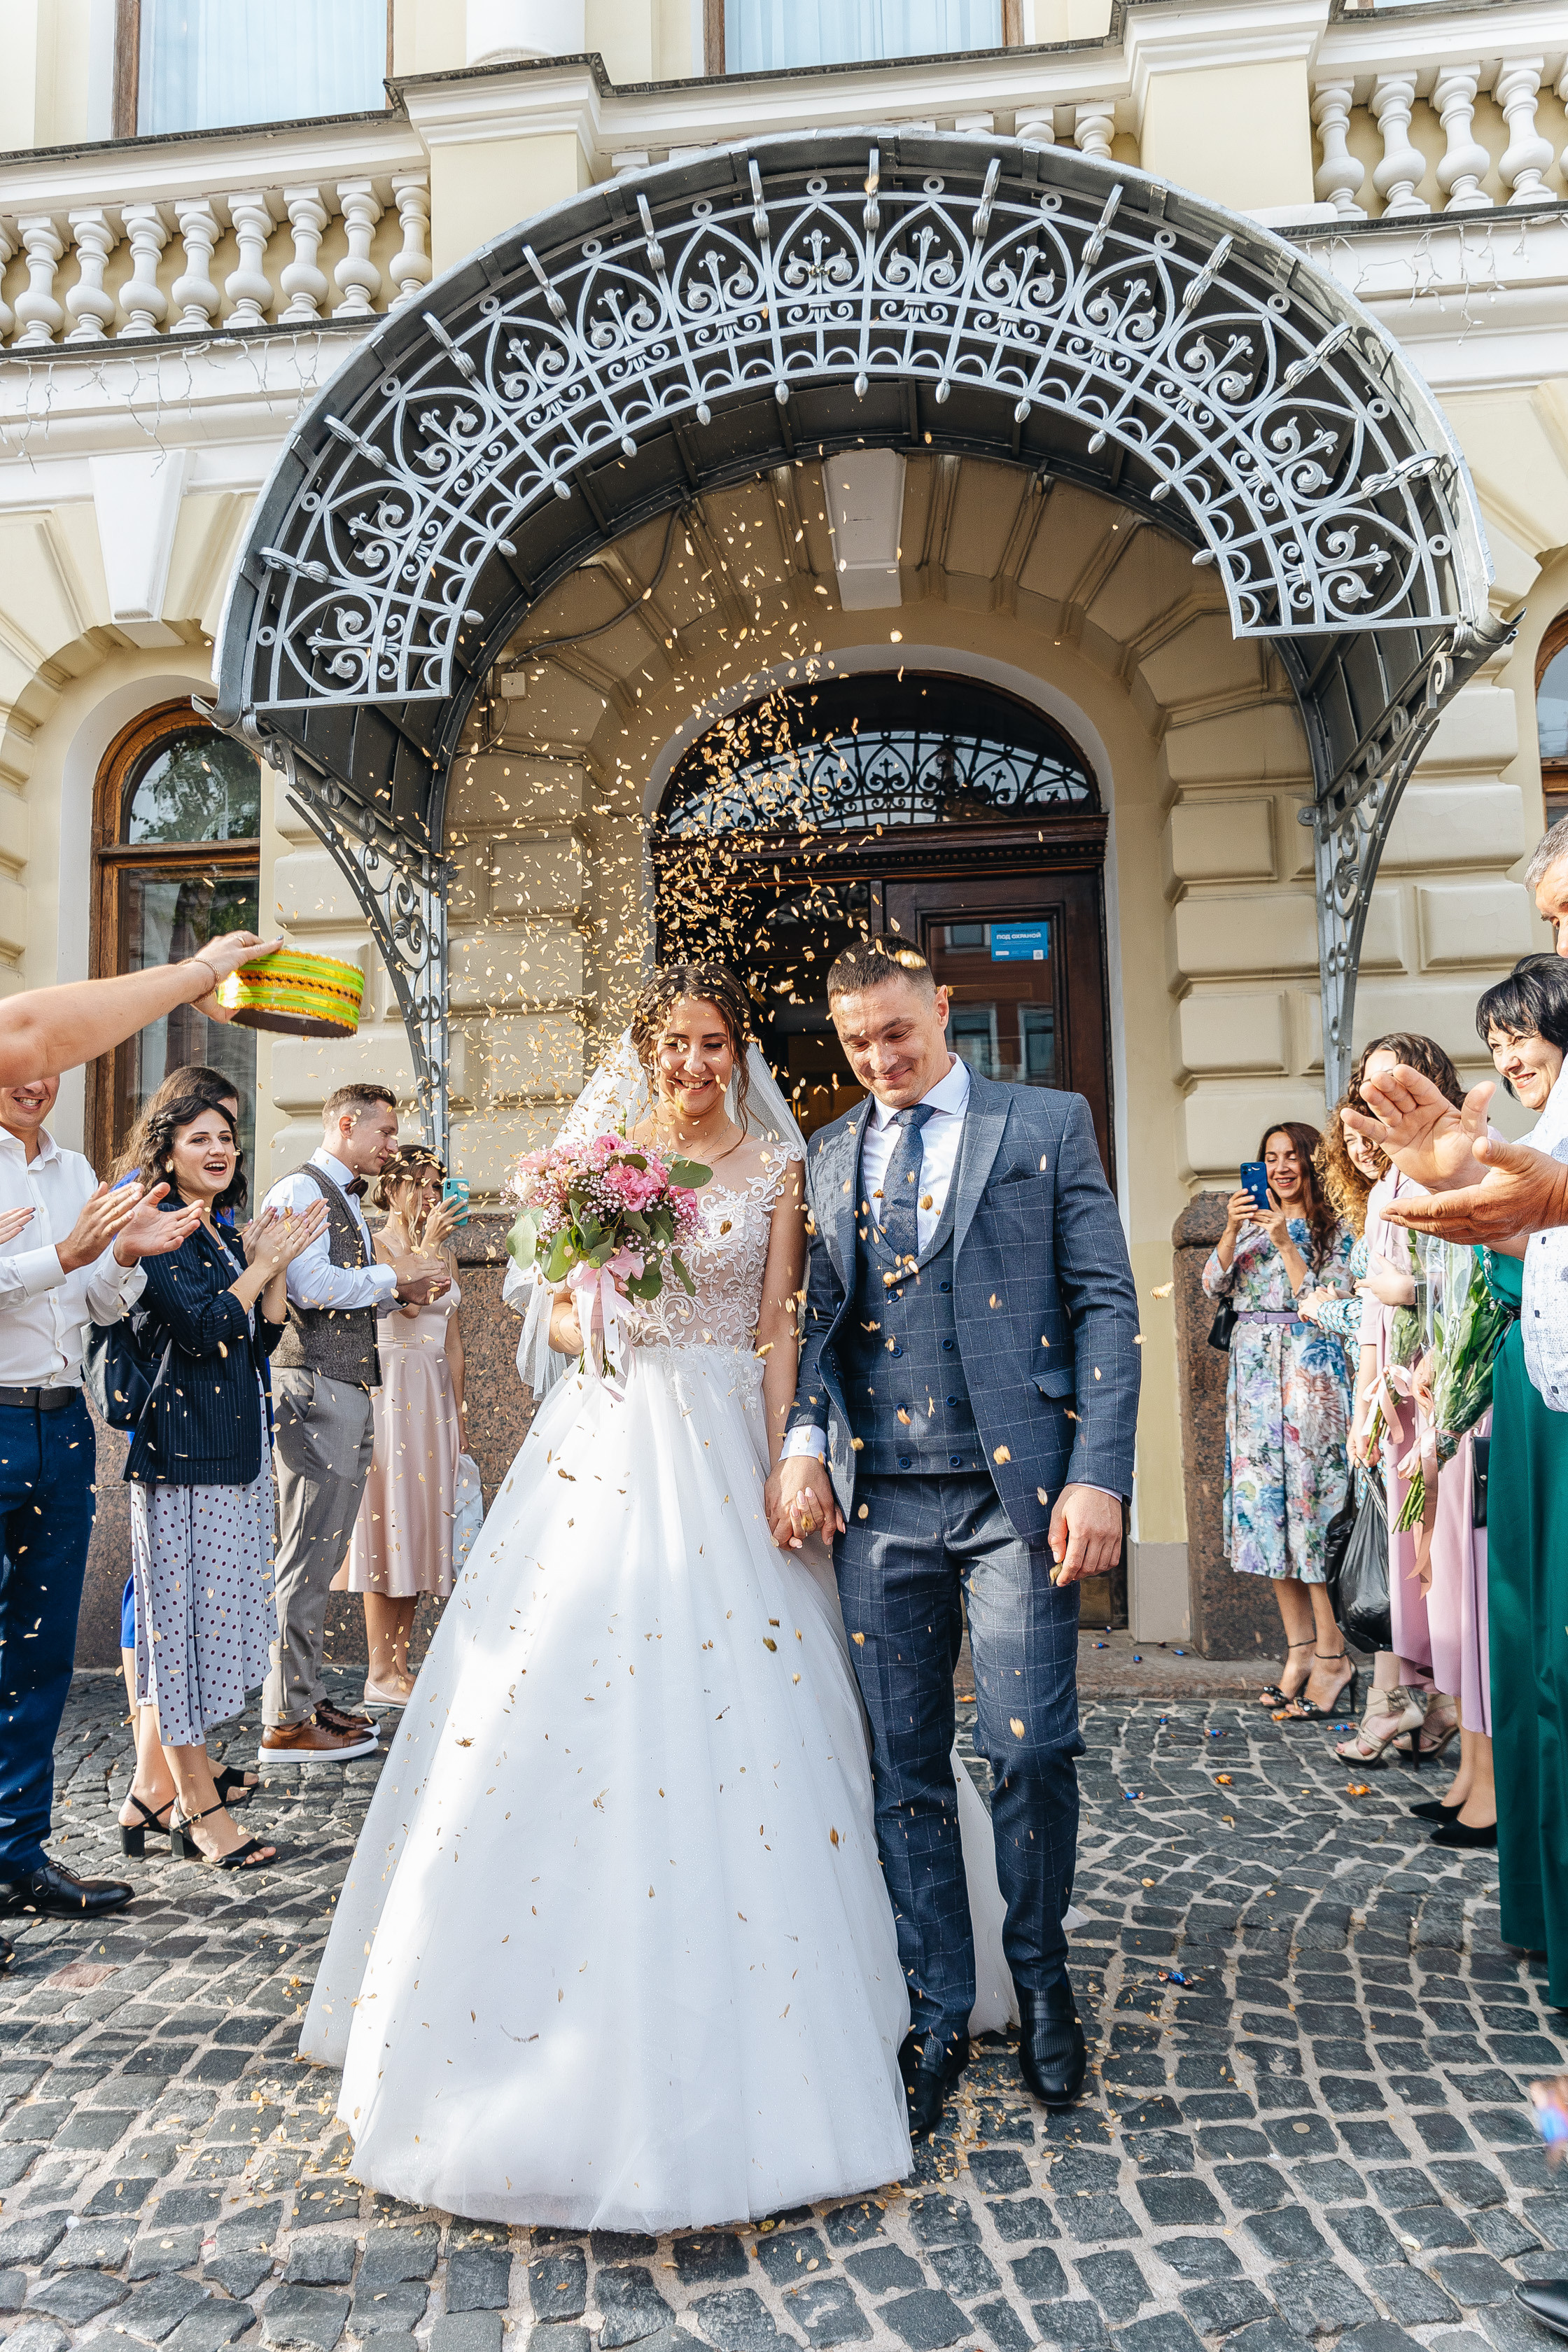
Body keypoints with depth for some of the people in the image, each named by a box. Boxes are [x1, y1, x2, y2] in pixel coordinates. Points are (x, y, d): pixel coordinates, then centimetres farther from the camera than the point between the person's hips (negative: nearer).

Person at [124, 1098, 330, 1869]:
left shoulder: (227, 1237, 17)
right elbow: (206, 1329, -18)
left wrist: (278, 1265, 3)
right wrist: (262, 1263, -7)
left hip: (237, 1450, 9)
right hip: (184, 1449, -9)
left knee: (213, 1606, 11)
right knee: (187, 1607, -4)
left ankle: (165, 1780, 22)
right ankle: (198, 1808, 3)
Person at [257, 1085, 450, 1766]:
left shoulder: (345, 1200, 20)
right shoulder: (301, 1190, -9)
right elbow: (311, 1286, -21)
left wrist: (401, 1294, 9)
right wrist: (392, 1276, -10)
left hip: (348, 1390, 10)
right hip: (313, 1388, -10)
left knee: (323, 1555, 13)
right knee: (306, 1556, -6)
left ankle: (305, 1697, 21)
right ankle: (285, 1722, 0)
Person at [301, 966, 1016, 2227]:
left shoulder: (776, 1166, 5)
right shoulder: (600, 1155, 9)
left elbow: (781, 1333, 1)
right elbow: (554, 1314, 11)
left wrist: (784, 1472, -10)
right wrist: (598, 1319, -12)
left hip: (722, 1450, -1)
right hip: (603, 1446, 2)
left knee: (733, 1722, -3)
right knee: (550, 1712, -1)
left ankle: (732, 2022, 17)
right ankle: (567, 2011, 18)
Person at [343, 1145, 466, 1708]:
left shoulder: (444, 1253, 16)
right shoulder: (375, 1244, -3)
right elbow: (408, 1301, -21)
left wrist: (458, 1414, 14)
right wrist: (426, 1243, -14)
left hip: (435, 1394, 7)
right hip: (390, 1389, -7)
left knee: (419, 1519, 6)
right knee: (388, 1518, -6)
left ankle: (399, 1666, 13)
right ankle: (379, 1675, 0)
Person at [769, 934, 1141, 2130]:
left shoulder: (1048, 1124, 4)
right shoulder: (828, 1158, 15)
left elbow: (1106, 1305, 0)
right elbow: (820, 1322, 15)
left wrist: (1099, 1475, -9)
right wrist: (805, 1441, -4)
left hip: (1017, 1488, -3)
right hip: (878, 1499, 3)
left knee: (1032, 1750, 0)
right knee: (904, 1766, 8)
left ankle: (1042, 1980, 27)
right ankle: (937, 2011, 24)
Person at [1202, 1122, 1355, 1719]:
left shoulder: (1333, 1229, 1)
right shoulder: (1254, 1224, 17)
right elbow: (1214, 1285, 5)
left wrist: (1286, 1246, -14)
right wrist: (1232, 1232, -8)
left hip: (1307, 1372, -6)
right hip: (1252, 1373, 6)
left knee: (1306, 1497, -10)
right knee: (1262, 1502, 4)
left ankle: (1332, 1656, -3)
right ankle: (1300, 1648, 12)